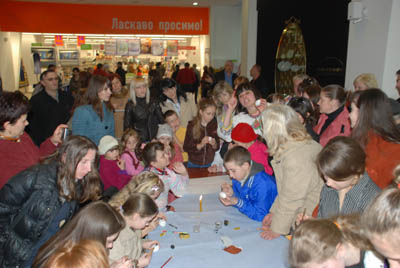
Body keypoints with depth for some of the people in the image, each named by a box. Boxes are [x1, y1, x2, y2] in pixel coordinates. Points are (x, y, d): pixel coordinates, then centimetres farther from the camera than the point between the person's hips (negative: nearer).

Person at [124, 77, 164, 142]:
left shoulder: (154, 103, 6)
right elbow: (126, 125, 4)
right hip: (138, 141, -2)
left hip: (154, 139, 2)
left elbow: (161, 121, 8)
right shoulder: (130, 105, 1)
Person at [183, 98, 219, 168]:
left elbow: (217, 148, 3)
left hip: (210, 164, 2)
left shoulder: (214, 125, -4)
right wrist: (200, 145, -23)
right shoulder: (192, 126, -10)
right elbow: (186, 148, -10)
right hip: (194, 165, -1)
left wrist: (214, 144, -19)